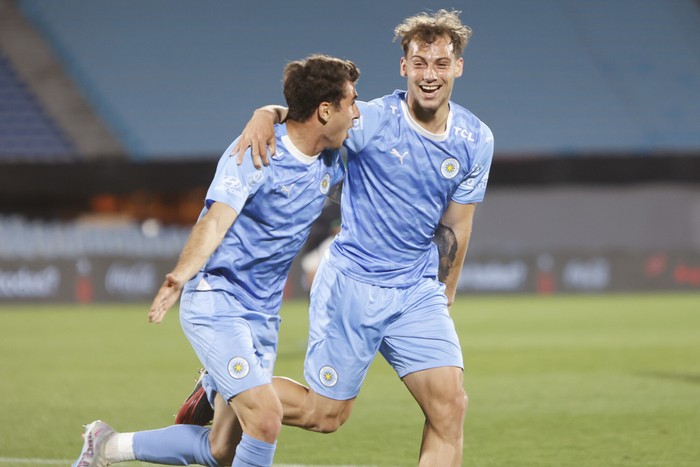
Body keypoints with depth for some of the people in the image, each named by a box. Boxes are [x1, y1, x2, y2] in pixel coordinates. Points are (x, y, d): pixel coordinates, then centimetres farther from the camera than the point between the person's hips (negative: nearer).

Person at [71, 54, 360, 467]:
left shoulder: (333, 161, 5)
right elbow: (216, 221, -25)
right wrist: (181, 275, -41)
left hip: (264, 316, 7)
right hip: (217, 304, -7)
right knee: (266, 418, -22)